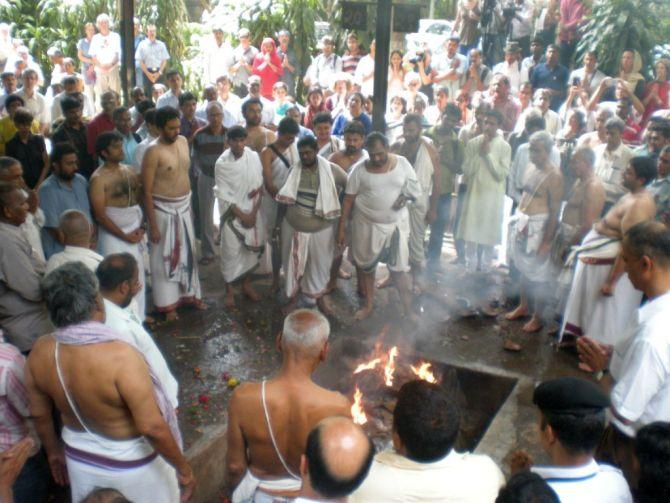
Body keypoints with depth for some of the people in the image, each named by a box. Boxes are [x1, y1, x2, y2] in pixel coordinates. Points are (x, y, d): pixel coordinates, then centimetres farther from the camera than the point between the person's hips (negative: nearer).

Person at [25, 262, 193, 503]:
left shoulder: (39, 352, -15)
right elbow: (152, 427, -31)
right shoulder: (119, 354, -35)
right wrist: (184, 469, -17)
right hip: (131, 463, -5)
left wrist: (53, 451, 18)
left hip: (80, 456, 5)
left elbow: (39, 414, 1)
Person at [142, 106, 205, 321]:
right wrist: (152, 224, -18)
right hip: (163, 209, -6)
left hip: (184, 206, 6)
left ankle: (189, 293, 36)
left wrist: (187, 203, 16)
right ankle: (167, 303, 21)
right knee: (165, 256, 7)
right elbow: (147, 191, -18)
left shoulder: (183, 142, 1)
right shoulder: (153, 152, -20)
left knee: (187, 252, 18)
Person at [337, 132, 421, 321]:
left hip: (396, 224, 0)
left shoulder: (402, 163, -6)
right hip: (366, 225, 0)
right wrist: (341, 228, -6)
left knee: (399, 268, 4)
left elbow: (416, 189, 1)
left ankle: (409, 310, 16)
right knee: (366, 266, 12)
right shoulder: (359, 169, -9)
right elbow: (348, 200, -5)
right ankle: (368, 305, 30)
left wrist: (407, 195, -21)